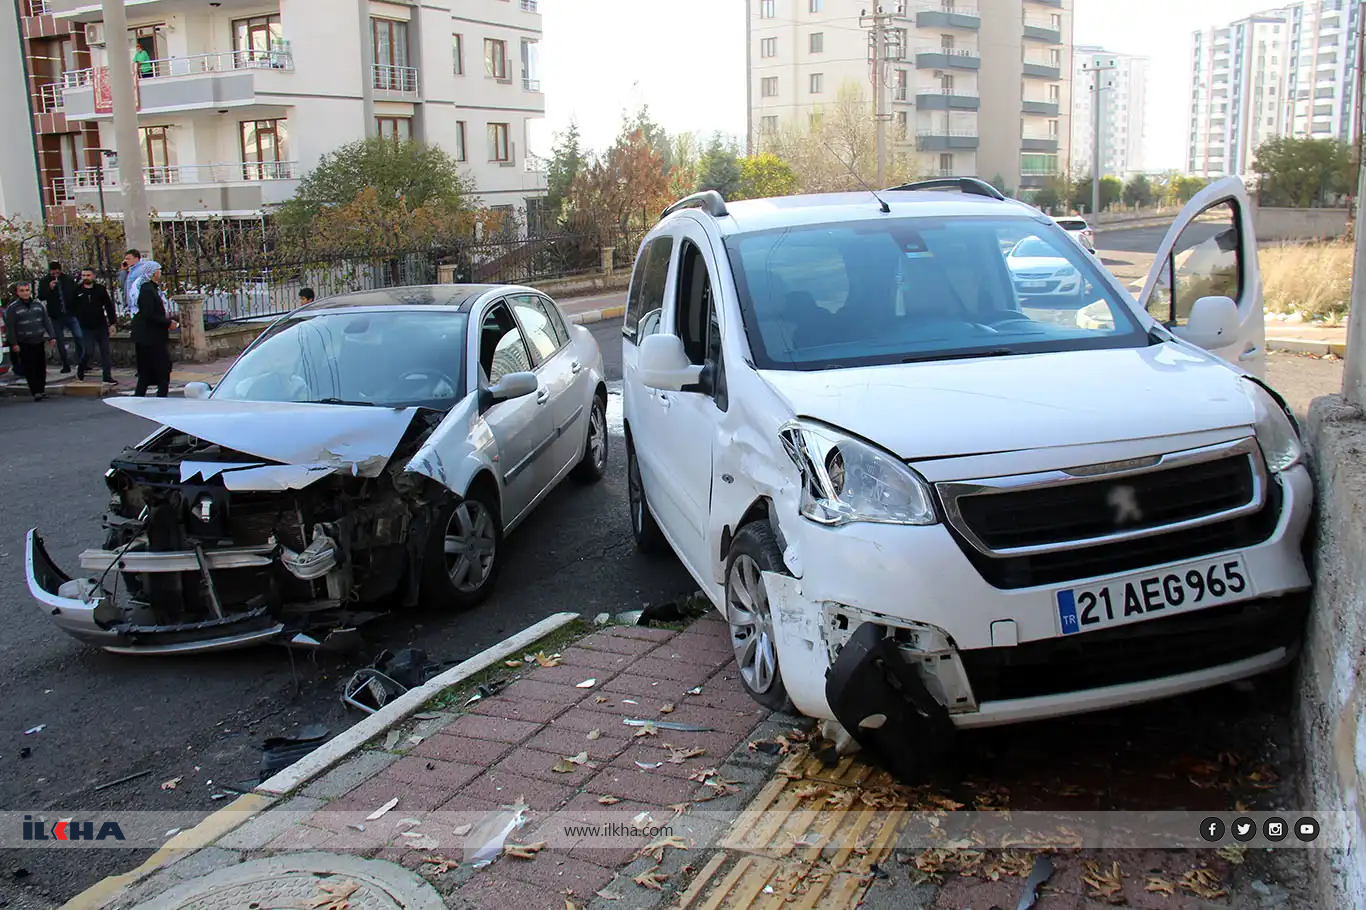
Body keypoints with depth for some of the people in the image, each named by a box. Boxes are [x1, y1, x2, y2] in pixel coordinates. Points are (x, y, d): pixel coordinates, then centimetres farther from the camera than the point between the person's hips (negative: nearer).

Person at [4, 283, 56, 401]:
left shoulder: (38, 305, 9)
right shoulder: (12, 308, -2)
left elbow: (46, 321, 13)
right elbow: (10, 327, -3)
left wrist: (52, 336, 5)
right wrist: (13, 343, -8)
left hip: (39, 342, 3)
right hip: (24, 344, -3)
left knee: (41, 367, 6)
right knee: (30, 369, -3)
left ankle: (42, 389, 18)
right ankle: (36, 392, -1)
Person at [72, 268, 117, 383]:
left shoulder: (100, 289, 2)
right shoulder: (77, 290, 0)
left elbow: (109, 306, 4)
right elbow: (72, 307, 7)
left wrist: (112, 323, 0)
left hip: (102, 326, 1)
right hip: (87, 327, -1)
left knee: (105, 351, 3)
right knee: (89, 351, -6)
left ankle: (107, 375, 9)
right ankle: (80, 370, 19)